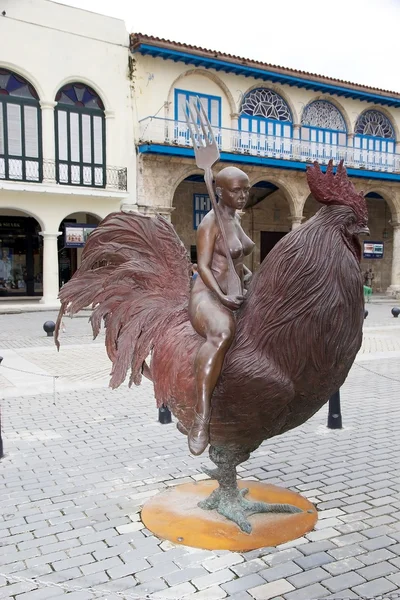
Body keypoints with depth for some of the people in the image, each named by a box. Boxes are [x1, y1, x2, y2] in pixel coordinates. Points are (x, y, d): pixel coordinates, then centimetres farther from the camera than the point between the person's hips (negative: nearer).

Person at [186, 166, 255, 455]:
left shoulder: (235, 218, 16)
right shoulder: (211, 222, -10)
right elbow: (203, 266, -18)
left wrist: (246, 272, 8)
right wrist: (222, 297, -33)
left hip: (232, 300, 10)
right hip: (208, 297, -10)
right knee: (223, 334, -42)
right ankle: (201, 419, -44)